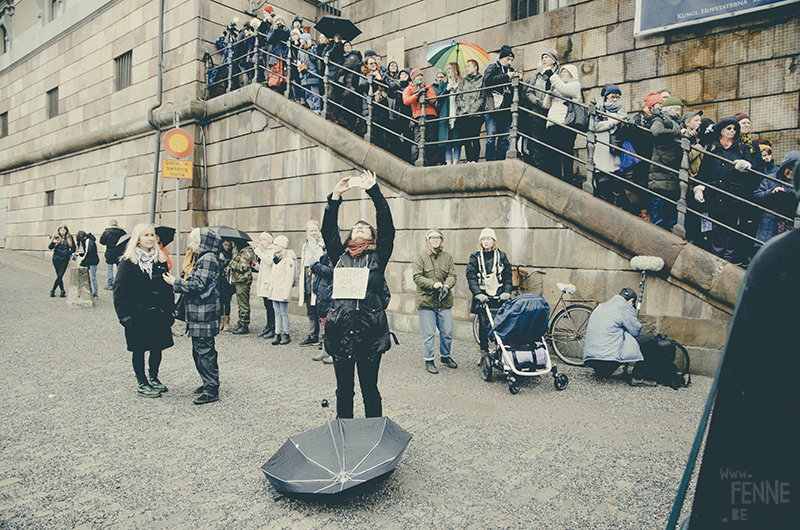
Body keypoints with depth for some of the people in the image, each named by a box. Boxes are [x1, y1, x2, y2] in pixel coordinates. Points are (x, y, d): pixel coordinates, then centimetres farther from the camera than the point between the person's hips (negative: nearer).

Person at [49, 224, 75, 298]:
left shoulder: (69, 238, 6)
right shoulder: (56, 237, 3)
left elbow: (73, 248, 11)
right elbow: (50, 247, -5)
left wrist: (68, 253, -8)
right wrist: (53, 242, -25)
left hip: (65, 259, -1)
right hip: (56, 259, 1)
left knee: (60, 275, -11)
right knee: (59, 276, 5)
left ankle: (53, 290, 2)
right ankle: (62, 291, 15)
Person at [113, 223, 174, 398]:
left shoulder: (160, 259, 7)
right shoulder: (128, 262, -6)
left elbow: (168, 287, 10)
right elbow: (120, 290, -7)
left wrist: (169, 312, 5)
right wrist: (125, 316, -14)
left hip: (158, 314, 4)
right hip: (137, 316, -4)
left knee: (158, 348, 12)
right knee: (138, 350, 7)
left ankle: (154, 378, 31)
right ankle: (142, 384, 21)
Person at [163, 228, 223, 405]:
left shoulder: (207, 259, -16)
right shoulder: (203, 258, 17)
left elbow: (199, 286, -21)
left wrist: (176, 283, -12)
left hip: (204, 316, -11)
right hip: (199, 314, 11)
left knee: (204, 351, -5)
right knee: (199, 350, 17)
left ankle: (211, 390, 2)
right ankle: (209, 383, 28)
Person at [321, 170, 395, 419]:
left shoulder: (377, 257, 6)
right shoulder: (340, 256, 11)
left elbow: (387, 227, -4)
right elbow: (328, 230, 3)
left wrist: (373, 191, -10)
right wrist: (335, 196, -6)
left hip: (370, 333, -2)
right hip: (340, 333, 2)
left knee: (370, 391, 9)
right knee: (344, 390, 14)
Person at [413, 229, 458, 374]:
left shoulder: (447, 257, 11)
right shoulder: (421, 257, 0)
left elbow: (452, 275, 4)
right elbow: (417, 277, -8)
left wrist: (447, 285, -18)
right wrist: (433, 284, -21)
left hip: (445, 302, 4)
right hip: (426, 302, -3)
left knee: (447, 333, 11)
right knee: (428, 334, 0)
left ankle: (445, 356, 32)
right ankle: (429, 361, 15)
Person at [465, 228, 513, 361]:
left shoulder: (501, 256, 10)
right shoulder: (475, 257, 5)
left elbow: (508, 276, 8)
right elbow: (471, 277, -4)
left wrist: (507, 292, -7)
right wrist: (478, 293, -17)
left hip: (499, 297, 1)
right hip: (482, 297, 0)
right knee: (484, 324, 0)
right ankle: (484, 352, 13)